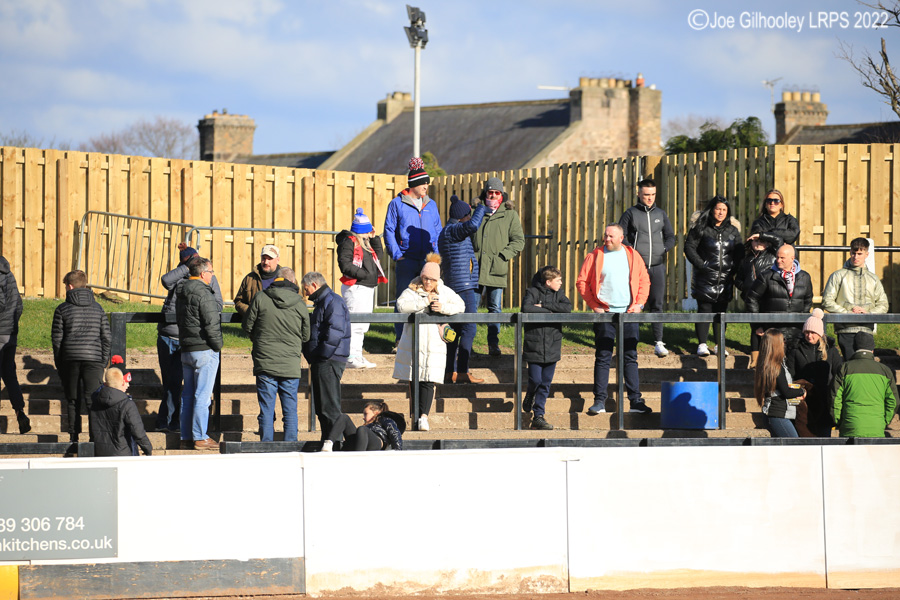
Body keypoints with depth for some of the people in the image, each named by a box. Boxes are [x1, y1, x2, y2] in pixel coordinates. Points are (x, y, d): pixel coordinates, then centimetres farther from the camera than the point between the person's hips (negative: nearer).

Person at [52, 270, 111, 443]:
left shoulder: (62, 309, 1)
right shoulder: (98, 309, 8)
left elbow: (56, 338, 2)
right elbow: (107, 337, 7)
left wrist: (59, 363, 11)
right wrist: (104, 360, 14)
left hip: (70, 359, -1)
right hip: (93, 358, 1)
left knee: (73, 400, 7)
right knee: (93, 400, -1)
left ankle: (74, 436, 7)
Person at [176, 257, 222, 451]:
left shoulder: (181, 292, 11)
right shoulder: (203, 293, -16)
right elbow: (211, 323, -18)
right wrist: (218, 345, -5)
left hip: (186, 350, 8)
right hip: (204, 350, -8)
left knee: (188, 395, 12)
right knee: (202, 396, -5)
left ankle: (186, 438, 15)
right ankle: (200, 438, -4)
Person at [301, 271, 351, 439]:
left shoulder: (333, 302, -12)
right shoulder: (322, 302, 21)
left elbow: (335, 333, -22)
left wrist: (321, 355, -19)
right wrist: (313, 358, 15)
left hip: (329, 362, -11)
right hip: (322, 362, 11)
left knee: (329, 408, -10)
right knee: (322, 407, 13)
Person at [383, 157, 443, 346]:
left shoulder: (431, 205, 12)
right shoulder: (397, 204, 1)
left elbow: (438, 231, 17)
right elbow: (389, 230, 1)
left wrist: (436, 253, 4)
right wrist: (396, 254, -7)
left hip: (427, 260, 3)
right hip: (406, 261, -3)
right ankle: (400, 338, 7)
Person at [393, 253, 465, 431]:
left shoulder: (444, 291, 9)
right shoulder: (412, 290, -1)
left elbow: (461, 305, 7)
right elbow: (401, 305, -18)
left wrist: (444, 308, -10)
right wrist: (424, 302, -20)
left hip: (434, 343, 0)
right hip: (414, 342, 0)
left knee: (428, 380, -9)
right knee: (414, 378, 8)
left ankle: (423, 416, -12)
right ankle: (417, 411, 23)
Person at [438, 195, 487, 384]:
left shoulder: (445, 233, 18)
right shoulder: (453, 231, -13)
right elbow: (472, 226, -30)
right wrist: (481, 209, -15)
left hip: (453, 287, 11)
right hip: (463, 286, -11)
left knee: (456, 330, 11)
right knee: (469, 329, -9)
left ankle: (450, 372, 11)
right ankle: (462, 372, -11)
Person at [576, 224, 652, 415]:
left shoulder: (633, 256, 9)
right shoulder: (595, 256, 3)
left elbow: (644, 281, 12)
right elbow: (582, 282, 3)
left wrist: (639, 304, 0)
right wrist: (594, 305, -5)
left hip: (629, 313, 2)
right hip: (604, 313, -2)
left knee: (631, 357, 5)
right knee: (602, 357, -2)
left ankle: (635, 401, 8)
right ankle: (599, 401, 1)